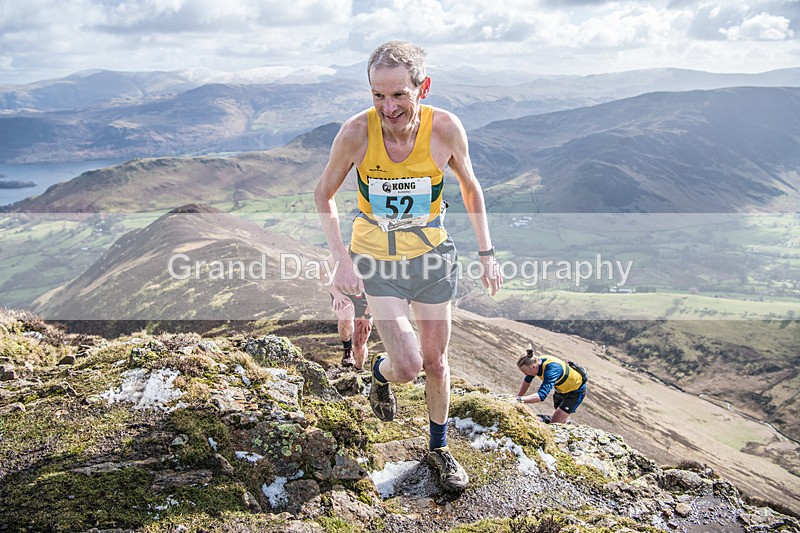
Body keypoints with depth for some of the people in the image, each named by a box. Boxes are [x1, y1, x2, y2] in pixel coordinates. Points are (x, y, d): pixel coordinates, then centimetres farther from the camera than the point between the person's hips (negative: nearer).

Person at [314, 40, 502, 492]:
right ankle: (382, 374, 29)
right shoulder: (356, 132, -21)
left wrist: (487, 253, 0)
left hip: (432, 256, 2)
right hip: (377, 261, -1)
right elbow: (324, 195, -5)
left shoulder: (445, 128, -18)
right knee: (408, 365, -10)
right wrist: (342, 260, -13)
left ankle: (439, 447, 35)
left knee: (435, 361, 11)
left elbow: (470, 187, 1)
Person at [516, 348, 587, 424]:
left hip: (576, 390, -8)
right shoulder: (536, 362, -19)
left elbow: (541, 395, -51)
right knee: (561, 421, 21)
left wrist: (520, 399, -56)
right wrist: (518, 397, -4)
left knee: (554, 423, -14)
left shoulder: (551, 369, -41)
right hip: (562, 388, 8)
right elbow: (527, 380, 0)